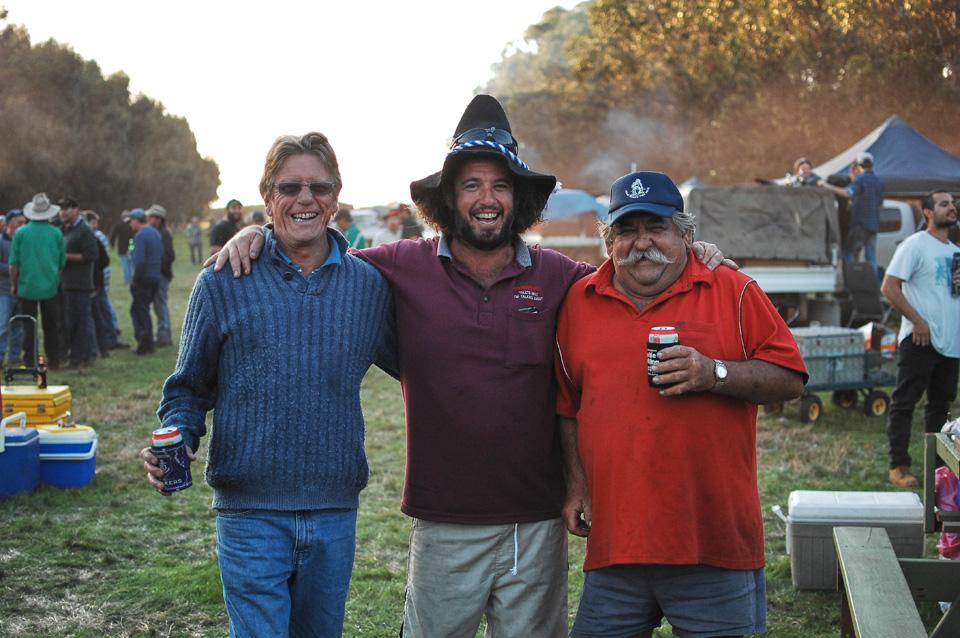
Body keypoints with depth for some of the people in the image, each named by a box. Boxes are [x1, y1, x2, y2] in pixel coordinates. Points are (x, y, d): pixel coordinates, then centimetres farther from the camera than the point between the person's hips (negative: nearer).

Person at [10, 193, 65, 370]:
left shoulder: (21, 233, -6)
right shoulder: (56, 233, -1)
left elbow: (14, 263, -3)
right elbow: (63, 261, 7)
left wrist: (13, 284, 9)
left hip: (27, 287, -1)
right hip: (50, 288, 1)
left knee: (29, 328, 6)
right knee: (51, 327, 11)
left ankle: (31, 362, 6)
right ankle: (53, 361, 13)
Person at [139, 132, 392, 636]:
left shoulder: (368, 285, 5)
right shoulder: (222, 283, -1)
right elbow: (189, 387, 4)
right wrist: (176, 441, -12)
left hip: (335, 511, 3)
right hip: (250, 509, -3)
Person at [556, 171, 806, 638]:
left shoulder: (734, 293, 3)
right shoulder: (579, 302, 10)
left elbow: (789, 380, 0)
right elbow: (567, 407, 17)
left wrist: (715, 373, -14)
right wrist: (578, 486, 9)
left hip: (714, 540, -2)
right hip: (614, 542, 2)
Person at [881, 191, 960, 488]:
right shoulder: (916, 245, -7)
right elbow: (889, 287, -13)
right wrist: (917, 321, -17)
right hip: (920, 341, -8)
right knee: (905, 402, -4)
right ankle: (899, 466, -1)